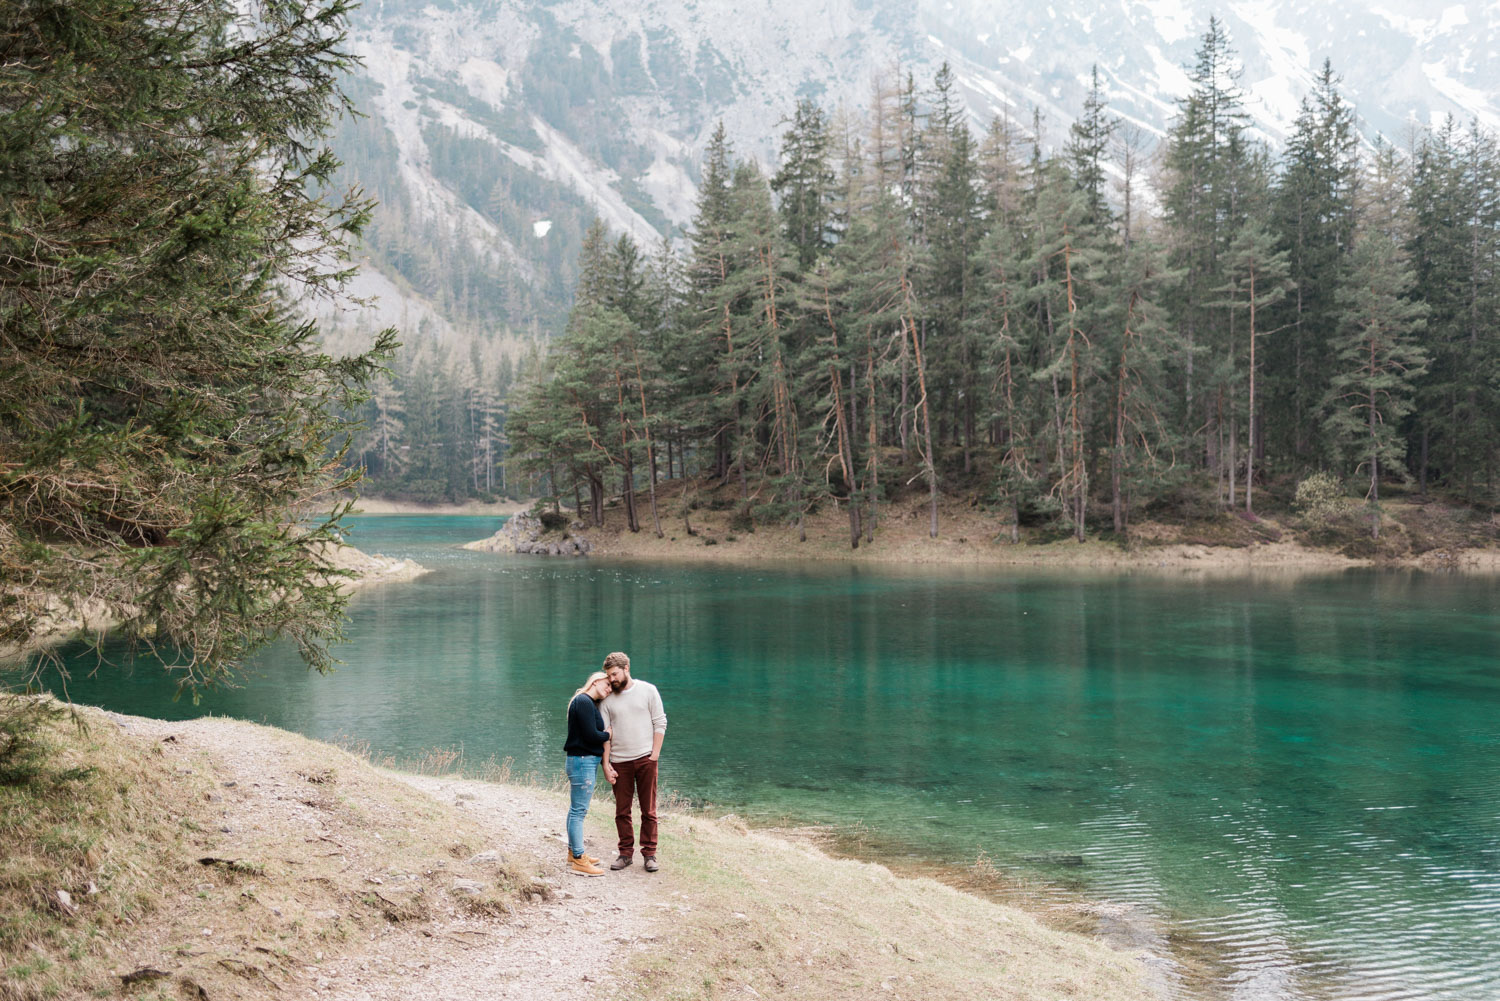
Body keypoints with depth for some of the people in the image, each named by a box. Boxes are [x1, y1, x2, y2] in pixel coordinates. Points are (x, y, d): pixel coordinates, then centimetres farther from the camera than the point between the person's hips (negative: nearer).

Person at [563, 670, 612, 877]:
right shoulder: (583, 702, -15)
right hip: (582, 761, -11)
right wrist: (608, 735, -2)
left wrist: (604, 761, 12)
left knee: (577, 809, 17)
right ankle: (578, 860, -5)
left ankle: (574, 852, 26)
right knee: (579, 810, -7)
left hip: (588, 761, 11)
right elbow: (590, 735, -19)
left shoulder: (589, 703, 17)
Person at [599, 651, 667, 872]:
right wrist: (606, 764, -3)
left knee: (649, 810, 2)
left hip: (645, 758, -2)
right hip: (619, 762, 2)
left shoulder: (648, 690, 1)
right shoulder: (607, 698, 5)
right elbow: (604, 733, 5)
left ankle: (649, 854, 10)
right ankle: (626, 853, 16)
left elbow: (660, 724, 1)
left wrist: (654, 755, -5)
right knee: (622, 812, 6)